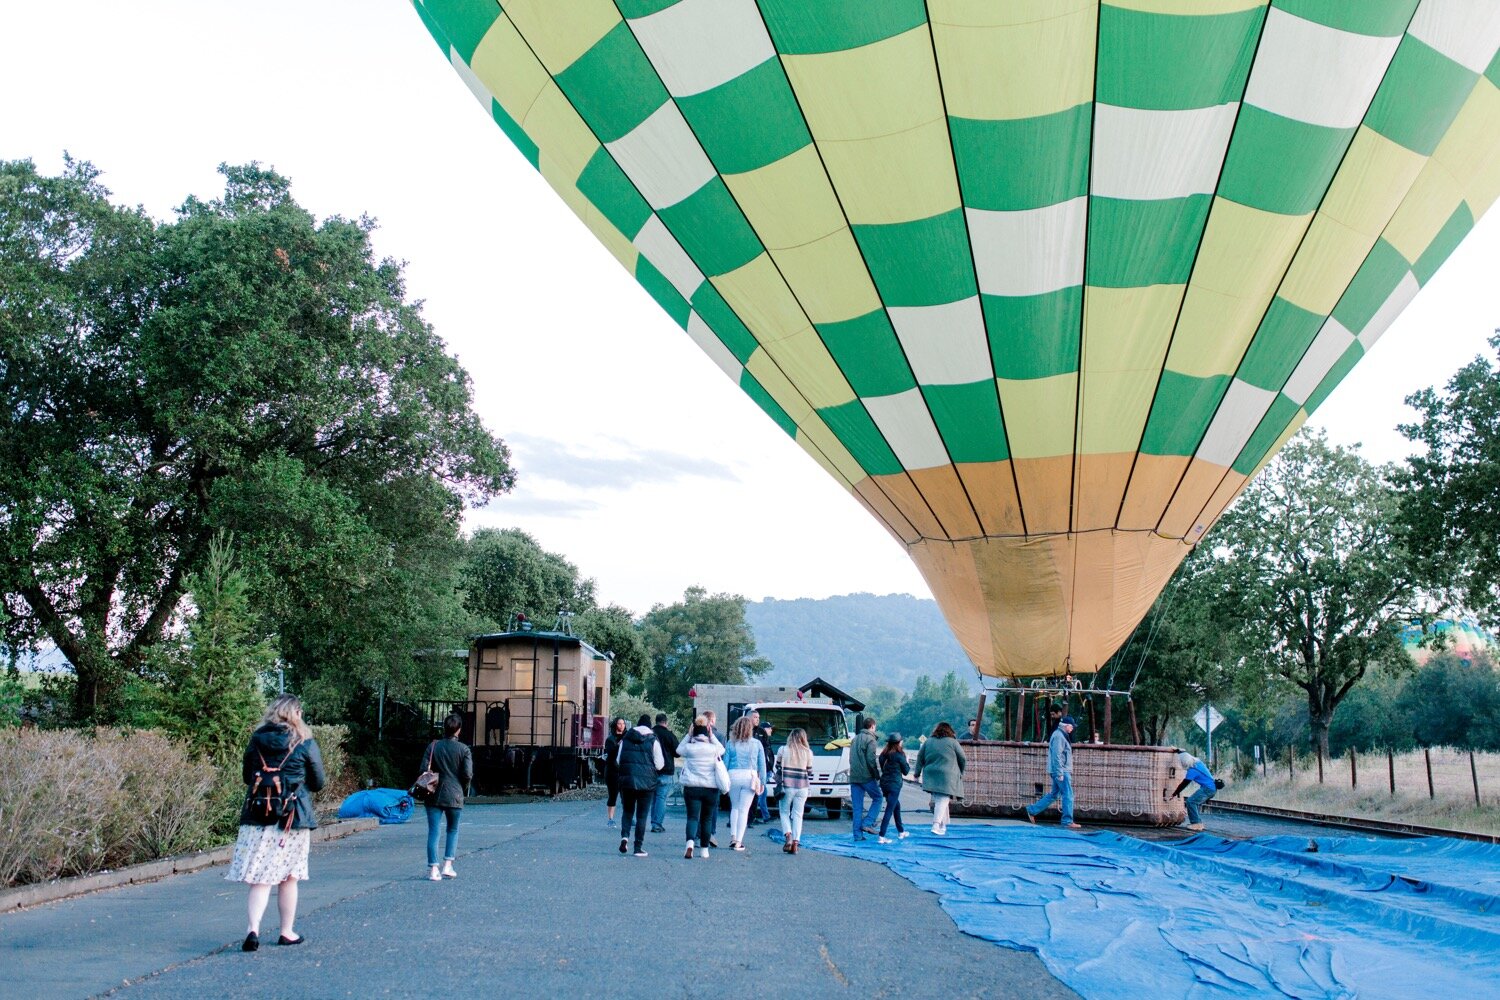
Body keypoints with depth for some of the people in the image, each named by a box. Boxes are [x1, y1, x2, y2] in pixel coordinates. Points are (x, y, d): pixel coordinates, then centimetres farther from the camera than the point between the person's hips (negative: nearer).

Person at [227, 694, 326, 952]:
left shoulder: (256, 740, 4)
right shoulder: (305, 743, -4)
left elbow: (247, 776, 14)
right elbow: (318, 782, 2)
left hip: (257, 816, 2)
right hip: (292, 817, -2)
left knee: (260, 877, 3)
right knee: (288, 877, 9)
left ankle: (253, 928, -13)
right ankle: (287, 932, 17)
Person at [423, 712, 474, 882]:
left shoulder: (433, 746, 1)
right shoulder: (464, 749, -4)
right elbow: (468, 774, -8)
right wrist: (463, 790, 10)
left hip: (434, 795, 1)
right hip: (454, 795, -1)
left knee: (433, 831, 4)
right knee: (453, 830, 16)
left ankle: (433, 869, 0)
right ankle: (447, 866, 8)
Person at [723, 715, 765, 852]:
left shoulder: (731, 743, 4)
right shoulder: (756, 743, 4)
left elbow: (725, 762, 4)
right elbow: (762, 764, 5)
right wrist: (763, 782, 11)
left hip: (733, 775, 1)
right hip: (750, 776, -1)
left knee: (735, 807, 19)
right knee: (744, 810, 4)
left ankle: (733, 837, 11)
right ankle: (738, 842, 3)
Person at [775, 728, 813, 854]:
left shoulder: (783, 750, -2)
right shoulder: (808, 752, 0)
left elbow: (778, 769, 5)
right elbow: (809, 772, 6)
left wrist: (779, 783, 18)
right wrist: (809, 786, 18)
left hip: (787, 786, -1)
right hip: (802, 787, 1)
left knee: (784, 812, 11)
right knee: (798, 815, 8)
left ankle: (788, 835, -10)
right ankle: (795, 842, 2)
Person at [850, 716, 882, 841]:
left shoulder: (855, 739, 16)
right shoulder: (870, 739, -9)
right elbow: (871, 759, -16)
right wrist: (877, 775, -8)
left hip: (854, 777, 7)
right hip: (866, 776, -7)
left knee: (857, 806, 7)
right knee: (877, 798, 10)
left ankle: (857, 834, 6)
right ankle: (867, 823, -4)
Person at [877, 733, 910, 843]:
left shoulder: (883, 755, 6)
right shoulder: (899, 755, -12)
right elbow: (906, 771, -3)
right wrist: (907, 761, 13)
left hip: (884, 783, 7)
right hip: (894, 784, -7)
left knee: (896, 806, 23)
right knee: (889, 810, -6)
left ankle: (901, 832, 34)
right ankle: (882, 836, -11)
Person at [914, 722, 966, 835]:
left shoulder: (928, 741, 11)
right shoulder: (952, 742, 1)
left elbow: (920, 758, 12)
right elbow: (963, 759, 5)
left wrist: (917, 773, 22)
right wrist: (960, 773, 21)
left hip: (931, 776, 4)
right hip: (947, 776, -4)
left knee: (938, 800, 13)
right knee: (943, 800, -7)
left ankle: (942, 826, 16)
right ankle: (936, 825, -20)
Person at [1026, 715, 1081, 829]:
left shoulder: (1061, 735, 19)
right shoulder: (1059, 736, -14)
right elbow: (1057, 756, -20)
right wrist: (1060, 773, -22)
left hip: (1062, 771, 10)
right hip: (1061, 771, -10)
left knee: (1054, 794, 15)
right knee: (1068, 795, -6)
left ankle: (1032, 810, 19)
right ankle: (1068, 821, -3)